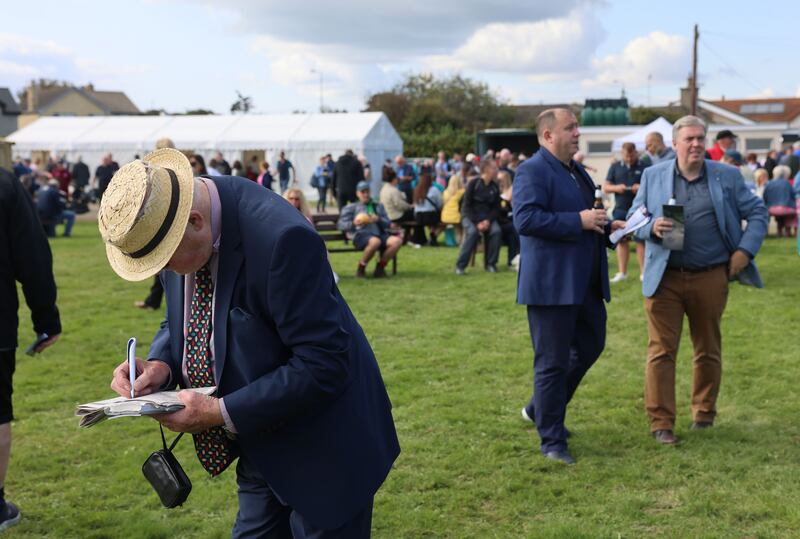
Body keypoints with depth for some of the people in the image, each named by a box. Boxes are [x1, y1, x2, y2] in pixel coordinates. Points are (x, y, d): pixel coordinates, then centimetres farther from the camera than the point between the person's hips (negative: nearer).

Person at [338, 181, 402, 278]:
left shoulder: (378, 206, 30)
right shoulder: (351, 207, 21)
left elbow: (388, 223, 18)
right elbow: (340, 225, 10)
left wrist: (378, 219, -5)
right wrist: (353, 223, -11)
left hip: (380, 234, 4)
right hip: (361, 234, -4)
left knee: (397, 241, -28)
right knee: (375, 241, -40)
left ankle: (380, 267, -11)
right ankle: (361, 268, -19)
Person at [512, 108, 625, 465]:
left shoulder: (577, 171, 17)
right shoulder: (532, 171, -12)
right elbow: (525, 218, -25)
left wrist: (607, 226, 9)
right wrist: (579, 221, -23)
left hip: (585, 283, 9)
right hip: (552, 284, -9)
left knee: (591, 346, 18)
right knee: (552, 363, 0)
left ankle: (540, 409, 34)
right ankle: (551, 441, 12)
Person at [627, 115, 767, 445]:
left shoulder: (727, 176, 4)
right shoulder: (652, 176, 4)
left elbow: (757, 213, 9)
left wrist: (745, 250, -4)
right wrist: (651, 227, -16)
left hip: (711, 278, 1)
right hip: (664, 279, -1)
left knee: (708, 350, 13)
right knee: (661, 351, -2)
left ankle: (704, 413, 30)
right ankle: (661, 422, 4)